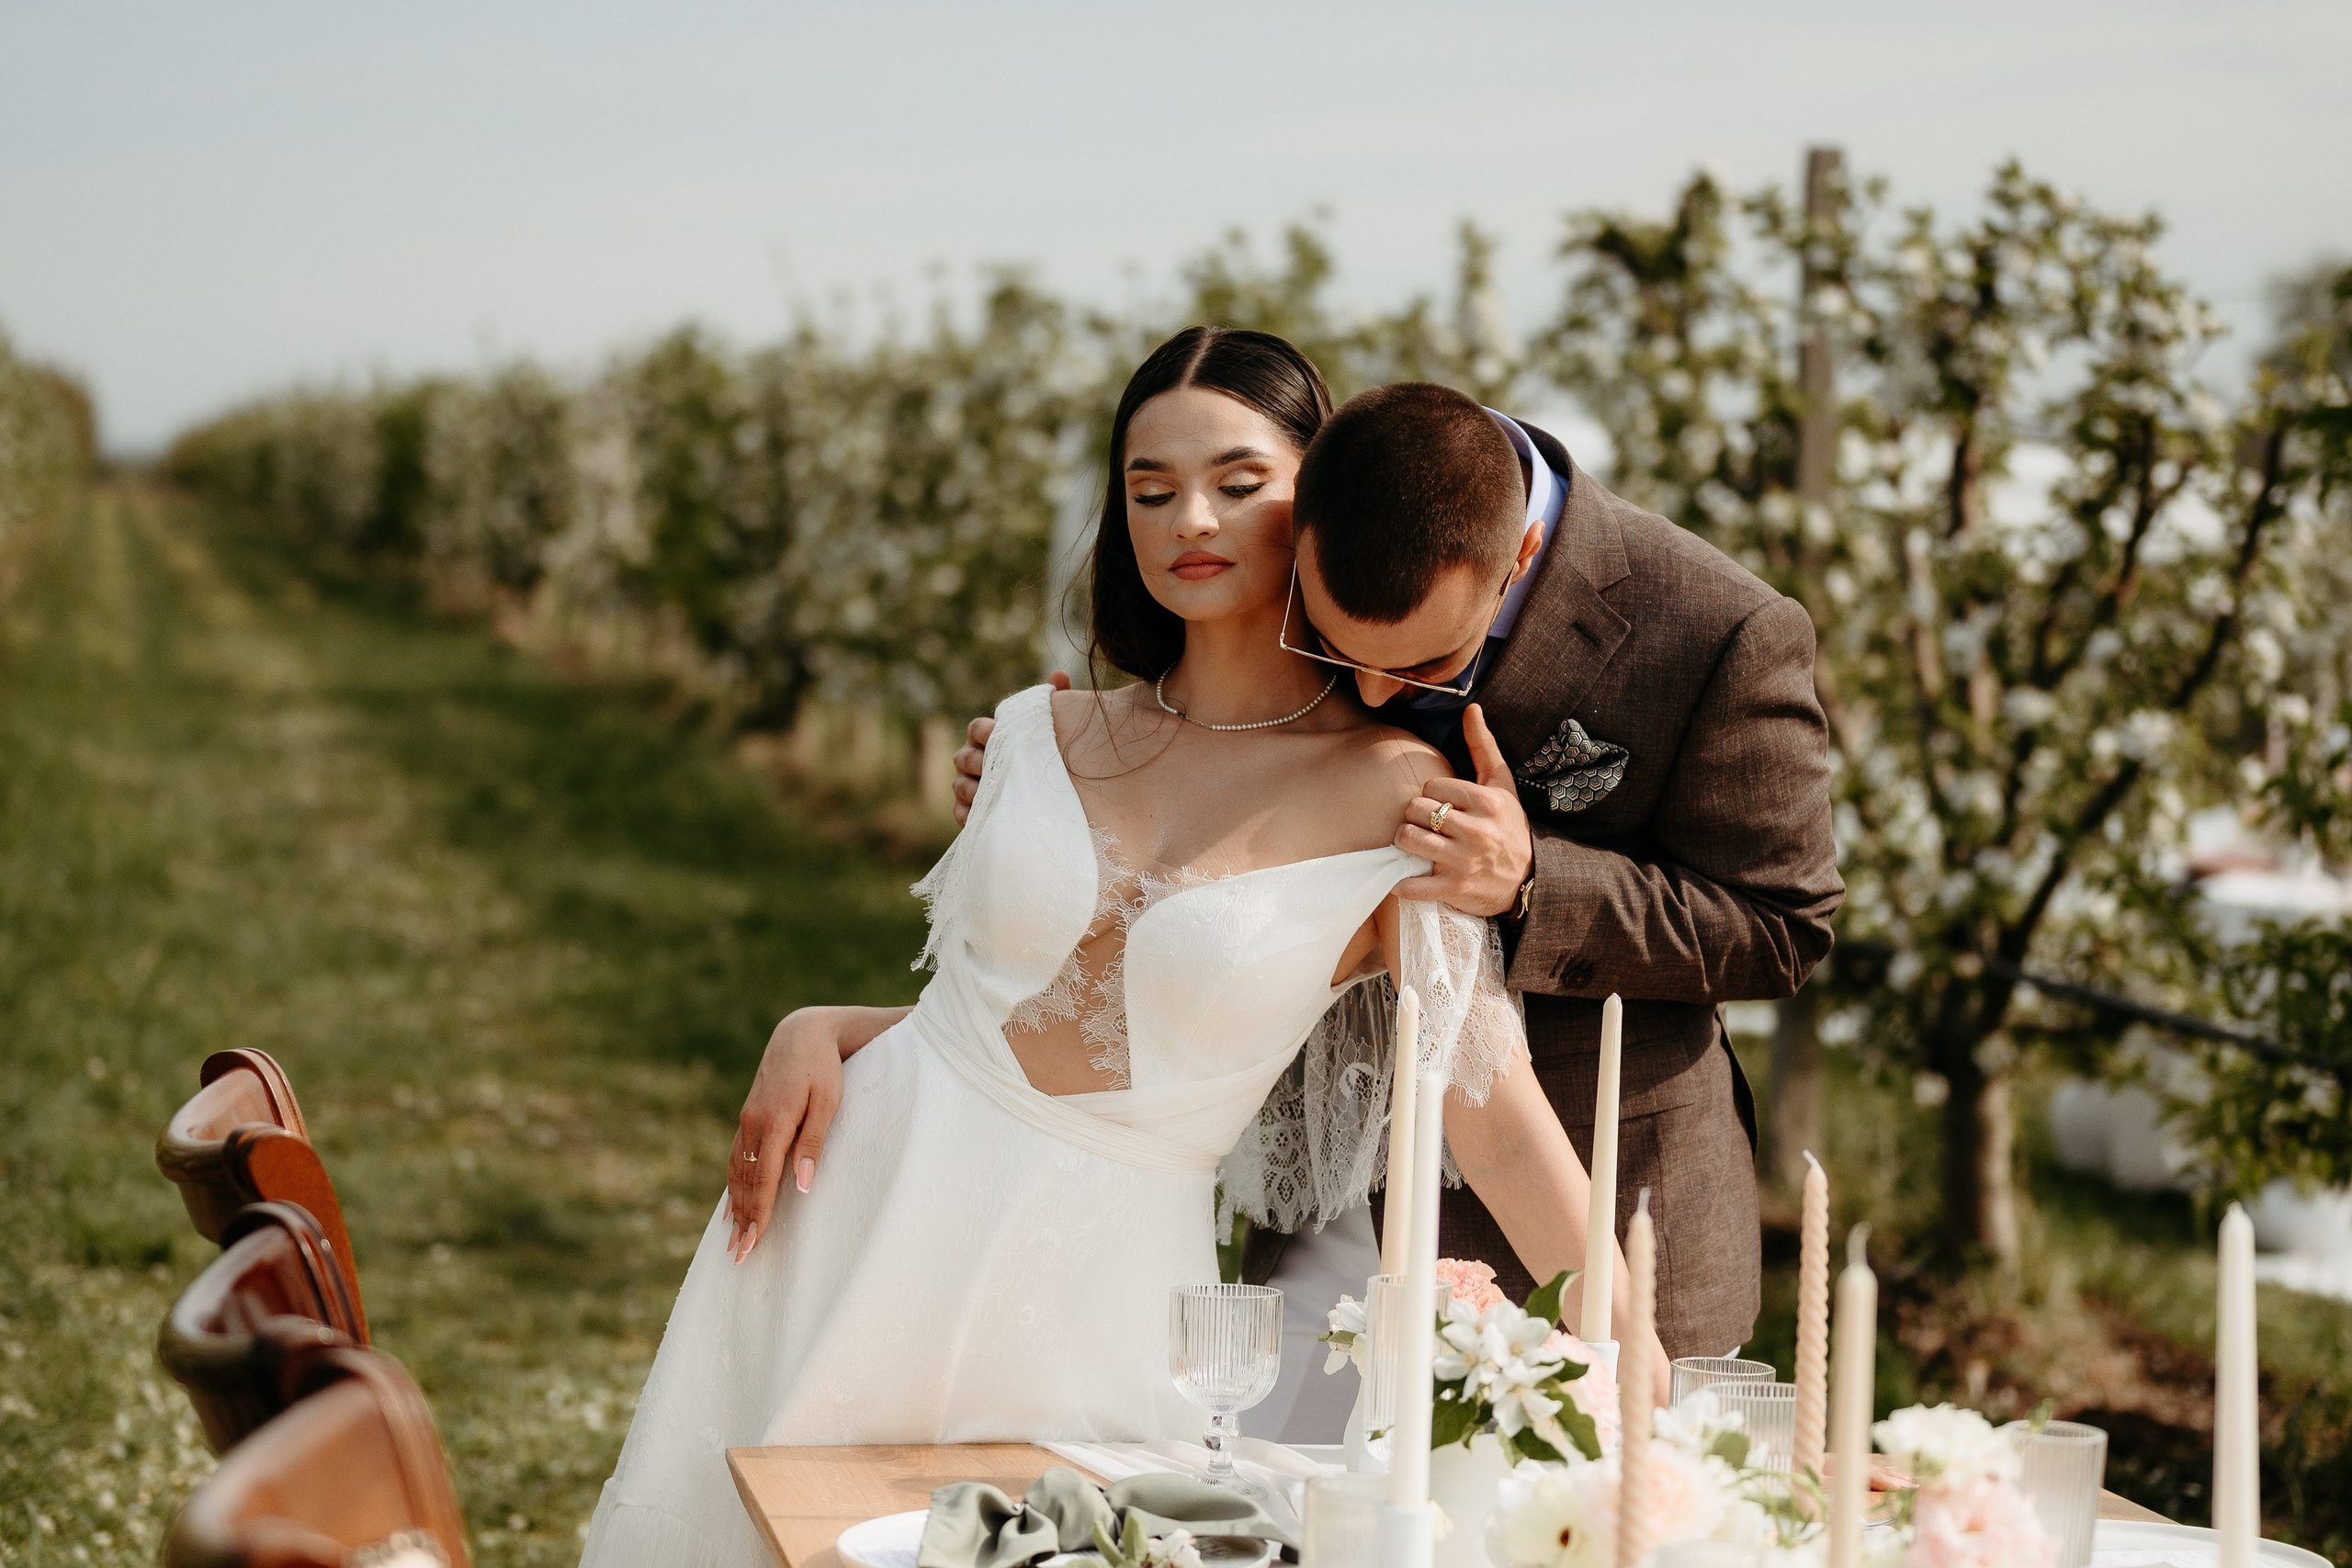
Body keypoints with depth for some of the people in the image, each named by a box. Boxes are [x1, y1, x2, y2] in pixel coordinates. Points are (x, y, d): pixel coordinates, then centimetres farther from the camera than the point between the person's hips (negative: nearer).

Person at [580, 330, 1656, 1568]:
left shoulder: (1397, 797, -9)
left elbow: (1503, 1122, -14)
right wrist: (817, 1033, -5)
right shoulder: (1045, 735, 4)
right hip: (877, 1192, 4)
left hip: (1093, 1274, -4)